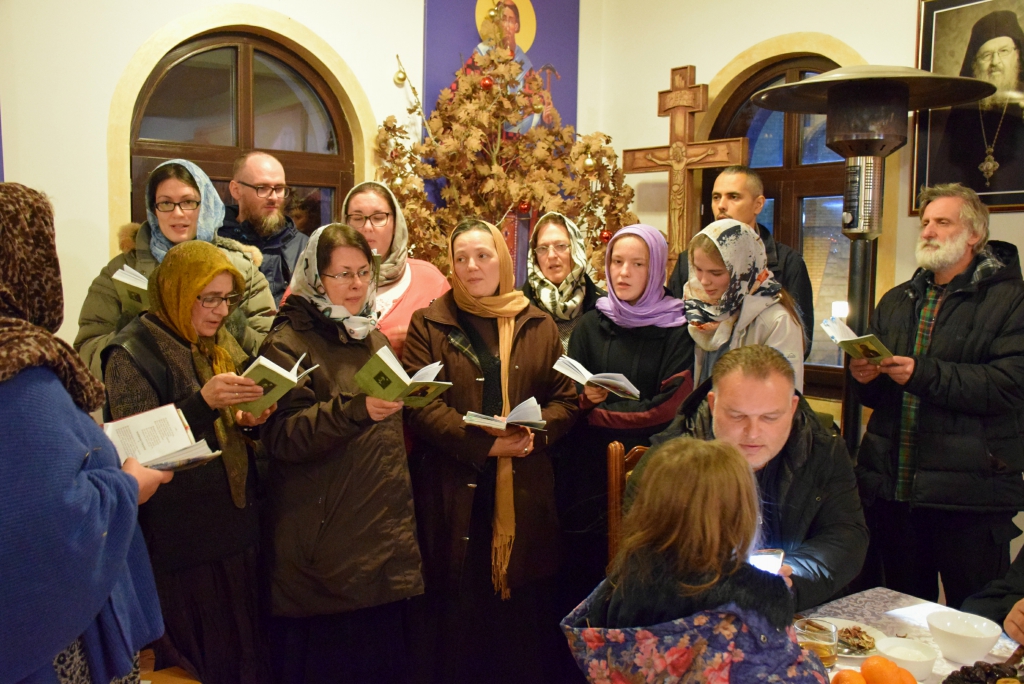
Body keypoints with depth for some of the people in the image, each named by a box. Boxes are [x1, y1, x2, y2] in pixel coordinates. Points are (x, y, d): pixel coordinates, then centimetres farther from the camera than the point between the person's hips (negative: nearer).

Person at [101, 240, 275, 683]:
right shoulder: (132, 354, -8)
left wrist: (248, 418, 0)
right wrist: (204, 402, -27)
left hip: (236, 526, 7)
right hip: (179, 538, -6)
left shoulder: (221, 344, 13)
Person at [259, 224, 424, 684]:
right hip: (323, 545, -6)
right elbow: (282, 435, -18)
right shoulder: (288, 343, -5)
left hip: (383, 536, 6)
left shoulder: (372, 337, 17)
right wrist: (356, 410, -29)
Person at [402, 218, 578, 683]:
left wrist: (538, 430, -13)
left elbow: (566, 397, 9)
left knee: (524, 606, 7)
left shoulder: (539, 326, 11)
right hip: (455, 493, -2)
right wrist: (483, 443, -17)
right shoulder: (428, 325, 3)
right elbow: (420, 404, -7)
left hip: (524, 494, 2)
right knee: (460, 610, 5)